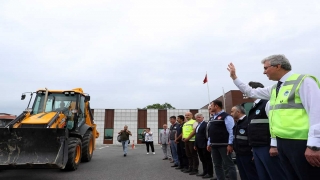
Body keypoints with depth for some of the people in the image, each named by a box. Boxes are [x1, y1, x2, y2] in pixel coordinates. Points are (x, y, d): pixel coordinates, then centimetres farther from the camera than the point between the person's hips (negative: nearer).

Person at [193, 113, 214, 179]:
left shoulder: (206, 124, -11)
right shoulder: (197, 126, 18)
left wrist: (207, 144, -20)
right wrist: (195, 145, 16)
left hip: (204, 145, -9)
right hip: (199, 146, 9)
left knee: (208, 159, 2)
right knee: (203, 160, 14)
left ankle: (210, 173, 10)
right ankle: (205, 172, 24)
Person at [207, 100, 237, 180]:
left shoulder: (226, 116, -9)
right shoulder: (212, 118, 17)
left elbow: (231, 131, -14)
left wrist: (230, 144, -17)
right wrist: (209, 144, 17)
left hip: (224, 145, -8)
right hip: (214, 146, 8)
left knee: (228, 165, -1)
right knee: (217, 165, 13)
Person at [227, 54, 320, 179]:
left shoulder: (303, 81, -7)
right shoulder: (274, 89, 16)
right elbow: (250, 92, 27)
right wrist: (234, 76, 26)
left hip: (301, 142, -8)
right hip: (282, 142, 8)